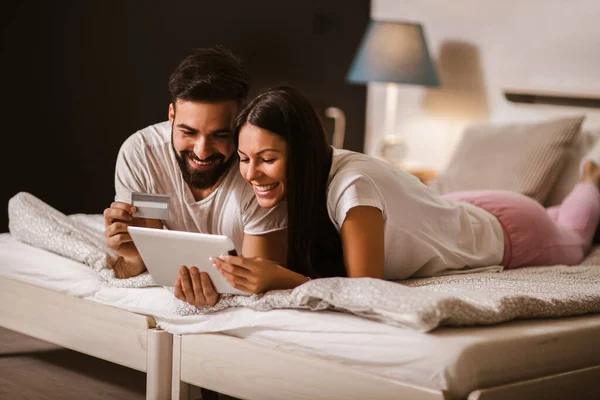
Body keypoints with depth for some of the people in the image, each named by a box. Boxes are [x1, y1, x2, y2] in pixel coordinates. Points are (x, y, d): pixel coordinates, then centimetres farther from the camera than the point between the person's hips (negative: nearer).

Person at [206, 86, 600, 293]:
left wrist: (278, 277, -56)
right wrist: (244, 272, -39)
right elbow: (306, 262, -21)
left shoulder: (351, 186, -46)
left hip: (507, 231, -5)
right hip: (459, 213, 5)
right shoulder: (305, 177, -26)